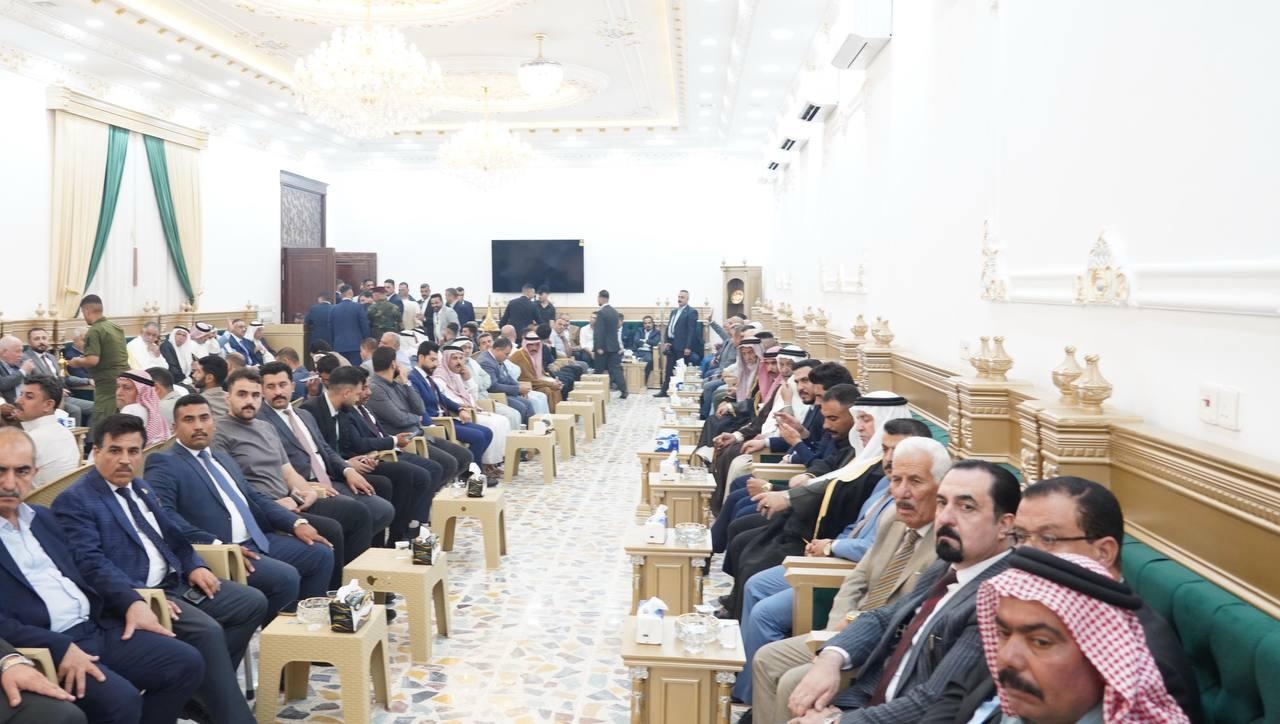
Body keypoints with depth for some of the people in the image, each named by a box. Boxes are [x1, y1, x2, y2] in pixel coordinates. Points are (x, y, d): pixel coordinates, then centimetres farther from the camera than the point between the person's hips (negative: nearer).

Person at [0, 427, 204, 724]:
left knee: (187, 664, -4)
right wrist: (59, 648, -23)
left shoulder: (43, 517, 17)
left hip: (97, 628, 8)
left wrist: (132, 602, 5)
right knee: (121, 700, -28)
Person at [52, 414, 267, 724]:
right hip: (136, 596, -9)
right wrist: (140, 599, -28)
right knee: (207, 630, -29)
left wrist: (194, 566, 3)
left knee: (253, 602, -2)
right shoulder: (74, 501, -8)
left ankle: (204, 689, 4)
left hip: (177, 582, 9)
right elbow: (92, 565, -18)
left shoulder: (140, 488, 18)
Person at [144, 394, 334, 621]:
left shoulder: (223, 458, 23)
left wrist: (296, 523, 6)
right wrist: (217, 545, -25)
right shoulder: (163, 463, -3)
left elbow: (255, 498, 22)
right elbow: (164, 515, -17)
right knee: (285, 577, -26)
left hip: (259, 540, 8)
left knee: (321, 554, -1)